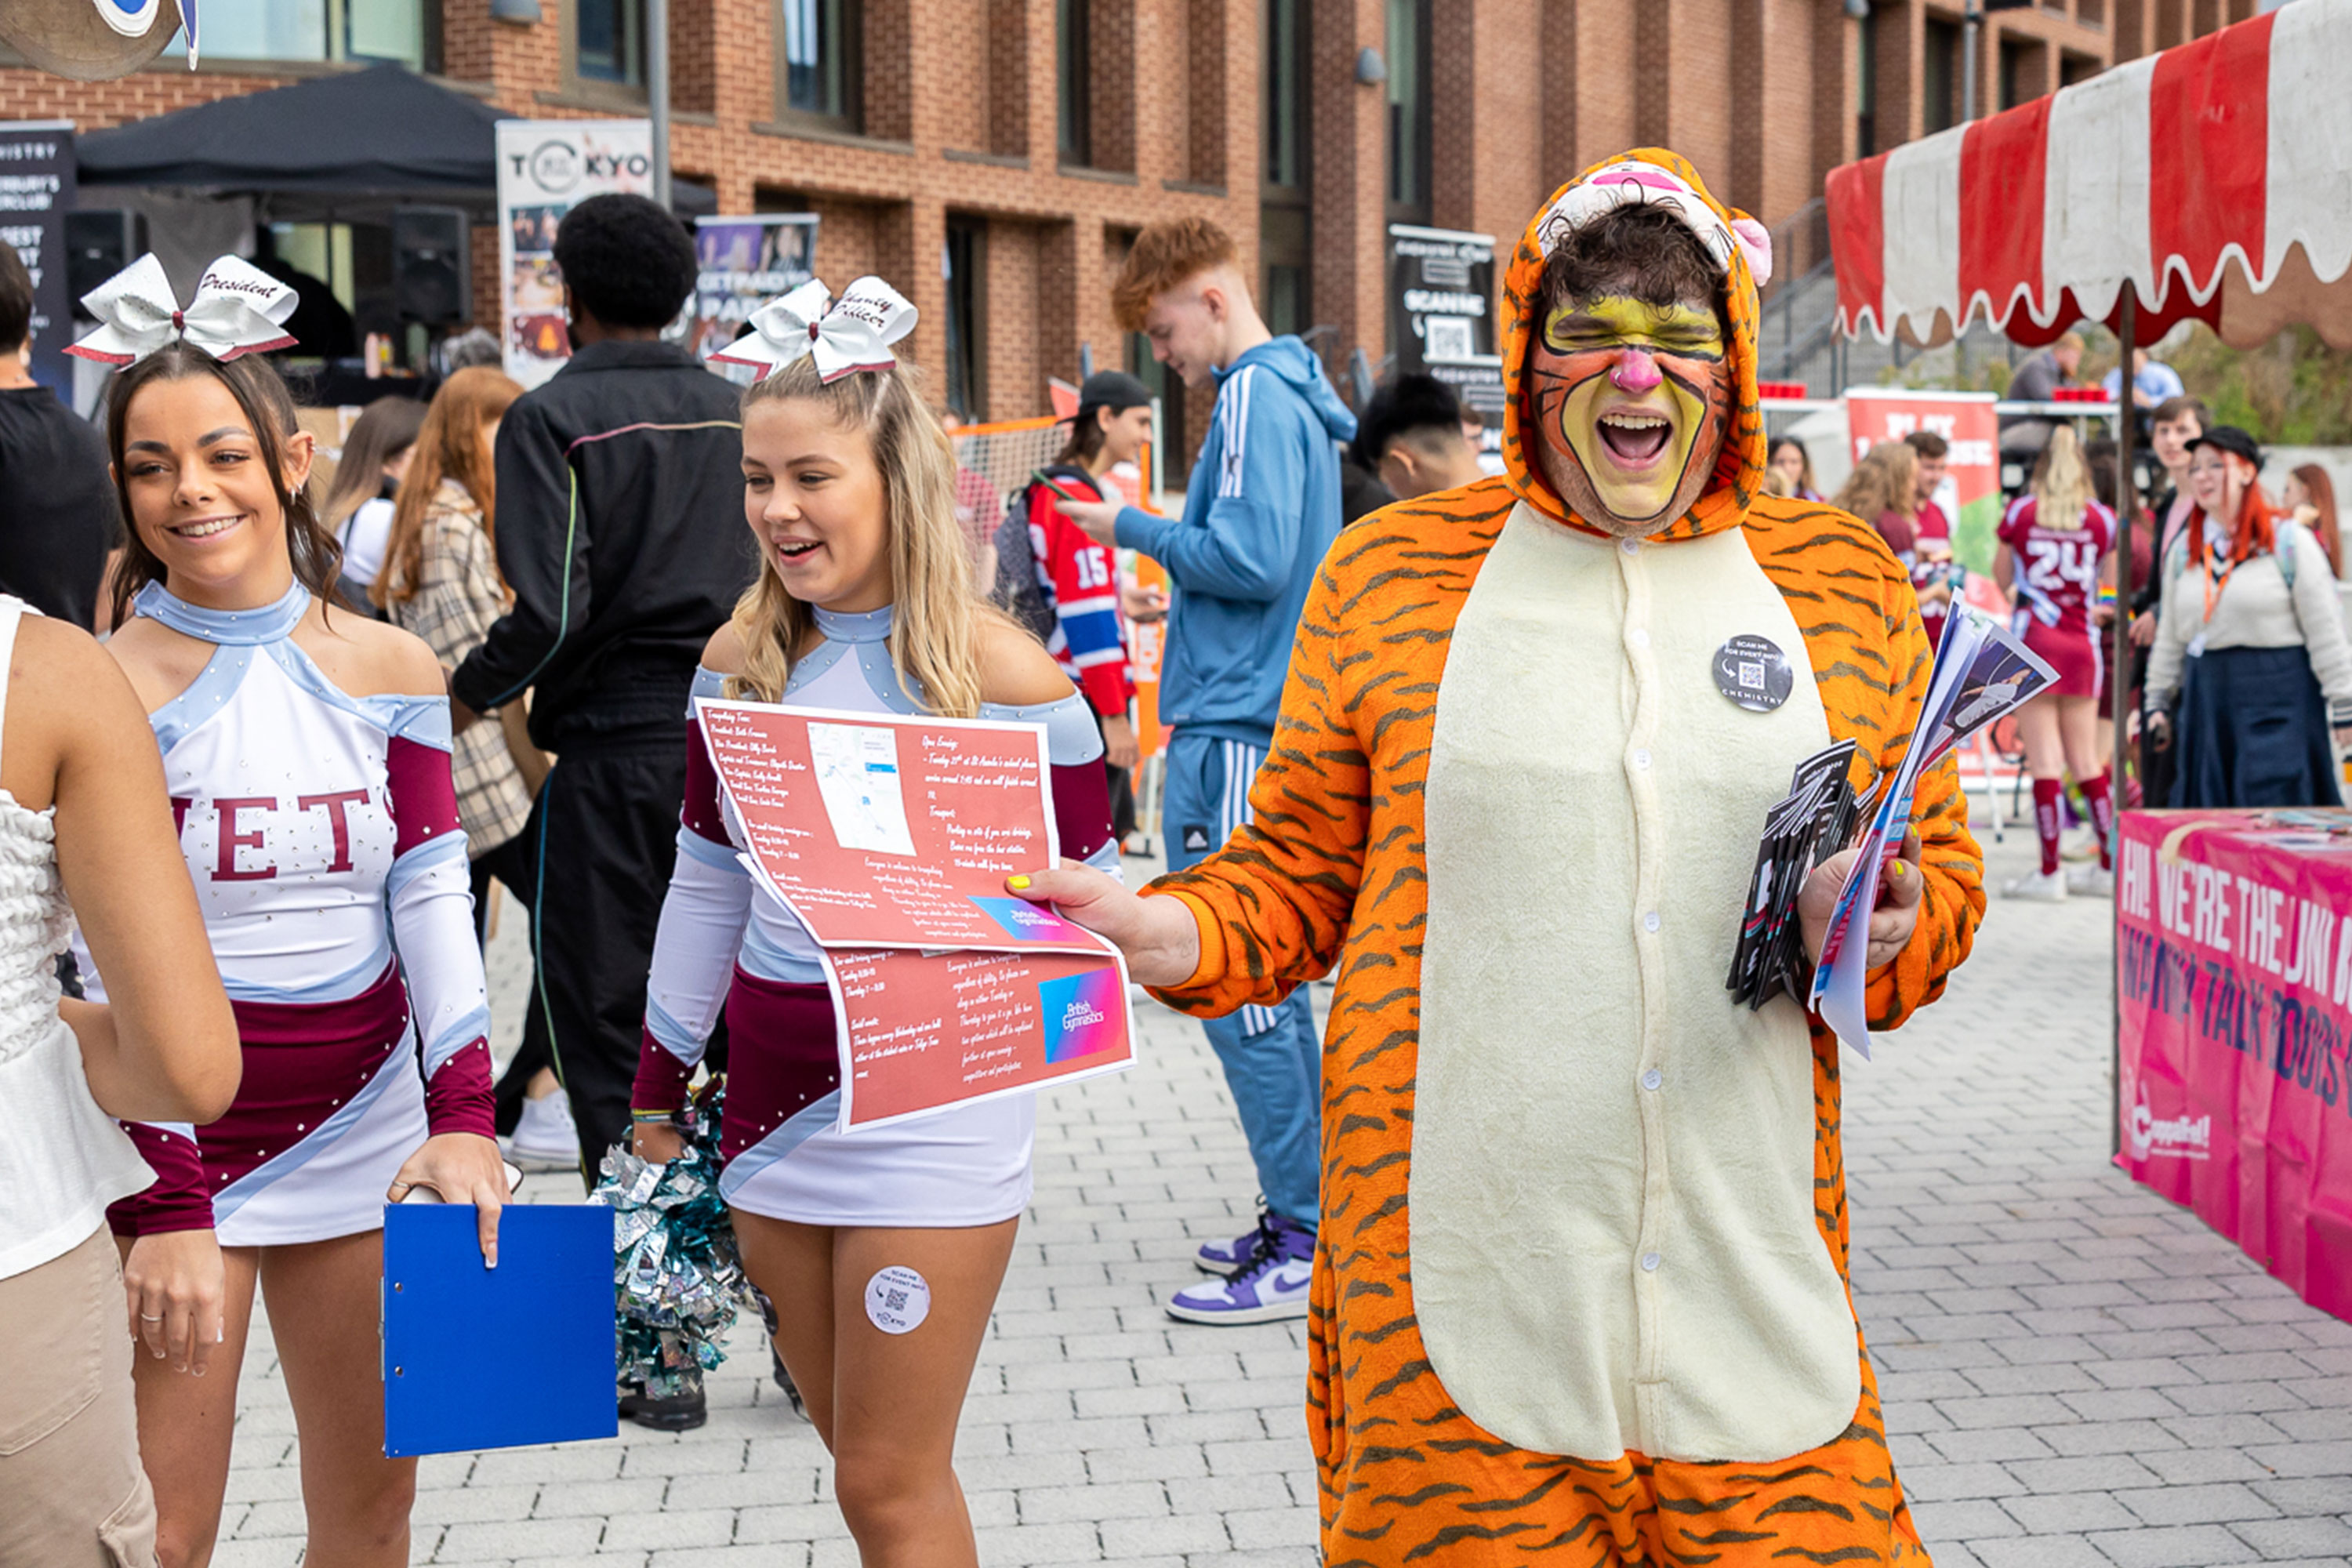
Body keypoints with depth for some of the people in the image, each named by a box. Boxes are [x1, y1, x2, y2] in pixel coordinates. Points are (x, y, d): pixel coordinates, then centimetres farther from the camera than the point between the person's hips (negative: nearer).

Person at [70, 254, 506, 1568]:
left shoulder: (392, 671, 4)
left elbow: (435, 903, 0)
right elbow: (117, 975, -10)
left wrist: (462, 1113, -13)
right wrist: (166, 1203, -17)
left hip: (366, 1131, 3)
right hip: (177, 1144, -3)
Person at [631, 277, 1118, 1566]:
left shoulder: (997, 671, -10)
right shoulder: (741, 661, 5)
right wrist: (660, 1080, 18)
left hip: (932, 1107, -5)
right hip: (771, 1093, 5)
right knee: (861, 1463, 15)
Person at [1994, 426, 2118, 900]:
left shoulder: (2020, 512, 0)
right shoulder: (2101, 517, 3)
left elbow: (2002, 578, 11)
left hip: (2033, 641, -2)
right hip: (2082, 646, 3)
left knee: (2044, 758, -3)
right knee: (2086, 759, 11)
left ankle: (2049, 871, -3)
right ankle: (2109, 865, 14)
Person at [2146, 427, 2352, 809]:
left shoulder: (2290, 541, -4)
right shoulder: (2184, 551, 11)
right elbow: (2170, 636, 18)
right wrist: (2157, 701, 16)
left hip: (2278, 701, -5)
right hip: (2208, 698, 5)